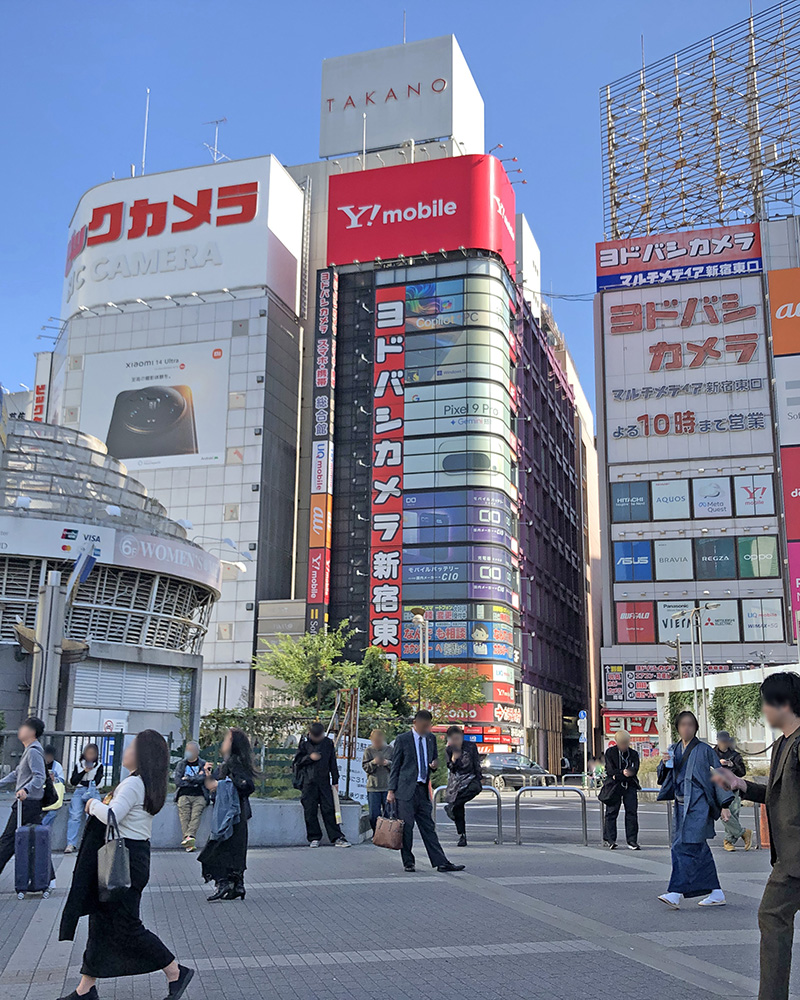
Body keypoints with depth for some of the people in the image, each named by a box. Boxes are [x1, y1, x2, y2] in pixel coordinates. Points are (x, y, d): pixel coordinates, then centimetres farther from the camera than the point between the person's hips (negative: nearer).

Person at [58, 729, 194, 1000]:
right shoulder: (149, 785, 11)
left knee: (126, 927, -2)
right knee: (102, 921, 14)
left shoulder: (133, 784, -19)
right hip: (136, 854, 10)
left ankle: (176, 973, 8)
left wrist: (94, 804, -12)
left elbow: (111, 816, -29)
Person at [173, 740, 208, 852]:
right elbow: (177, 780, 5)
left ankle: (190, 836, -40)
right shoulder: (182, 763, 18)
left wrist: (187, 779, 1)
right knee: (184, 816, -19)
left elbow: (202, 779, -1)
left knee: (196, 814, -24)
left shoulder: (203, 764, 15)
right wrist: (194, 781, 1)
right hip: (184, 795, 1)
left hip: (199, 796, -1)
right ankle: (191, 843, -27)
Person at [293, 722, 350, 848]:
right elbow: (297, 762, 7)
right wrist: (309, 757, -10)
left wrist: (335, 781, 9)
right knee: (310, 811, 0)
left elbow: (333, 763, 12)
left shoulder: (328, 743, 7)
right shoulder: (304, 744, 3)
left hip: (324, 782, 1)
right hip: (308, 782, 0)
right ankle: (314, 838, 11)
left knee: (329, 810, -2)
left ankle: (337, 838, 0)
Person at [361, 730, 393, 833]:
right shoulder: (368, 751, 5)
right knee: (374, 815, 2)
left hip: (387, 787, 0)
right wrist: (373, 763, -18)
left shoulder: (390, 750, 5)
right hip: (373, 787, 0)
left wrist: (388, 763, -14)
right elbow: (365, 767, 1)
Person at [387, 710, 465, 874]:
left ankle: (441, 863, 4)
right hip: (406, 790, -5)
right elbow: (395, 766, -1)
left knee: (428, 828, 6)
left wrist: (434, 765, -1)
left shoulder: (431, 738, 12)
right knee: (406, 828, -1)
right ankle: (408, 863, 10)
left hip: (423, 790, 5)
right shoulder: (402, 739, -3)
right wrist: (391, 790, -6)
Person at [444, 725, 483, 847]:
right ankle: (462, 837, 6)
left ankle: (452, 806, -28)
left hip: (471, 778, -1)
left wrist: (480, 778, 4)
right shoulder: (448, 750, 2)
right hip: (456, 781, 1)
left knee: (475, 788, -38)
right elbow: (451, 769, 0)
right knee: (459, 812, -5)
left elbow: (477, 764, 7)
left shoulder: (471, 747, -2)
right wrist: (453, 759, -19)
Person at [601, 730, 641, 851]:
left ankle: (632, 841, 5)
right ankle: (610, 840, 6)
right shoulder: (610, 752, 1)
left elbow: (634, 770, -4)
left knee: (632, 812, -1)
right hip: (614, 787, -2)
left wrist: (618, 775, -14)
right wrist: (623, 773, -13)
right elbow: (610, 771, -5)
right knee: (611, 812, -1)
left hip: (630, 786, 2)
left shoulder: (634, 754, 8)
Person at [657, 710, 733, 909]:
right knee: (699, 850, 9)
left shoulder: (704, 750, -3)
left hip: (698, 805, -6)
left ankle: (676, 893, -15)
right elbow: (664, 778, 13)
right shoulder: (674, 750, 12)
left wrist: (724, 804, -6)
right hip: (682, 805, 6)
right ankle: (716, 893, 18)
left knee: (684, 847, -13)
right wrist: (664, 764, -8)